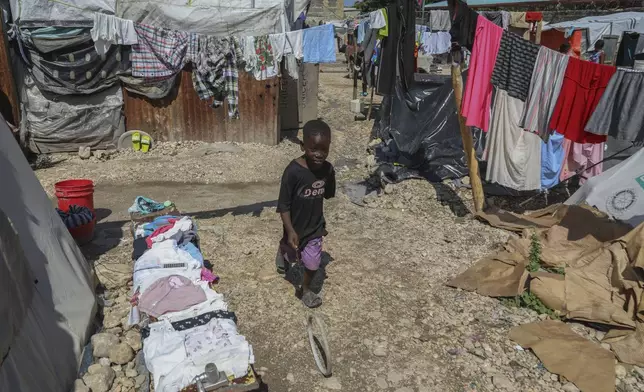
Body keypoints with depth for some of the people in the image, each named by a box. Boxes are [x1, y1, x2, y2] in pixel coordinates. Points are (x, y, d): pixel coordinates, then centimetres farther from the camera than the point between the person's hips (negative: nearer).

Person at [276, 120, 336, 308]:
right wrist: (290, 231, -23)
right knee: (291, 254, 24)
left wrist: (322, 222, 13)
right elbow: (283, 205, -22)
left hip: (315, 226, 3)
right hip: (295, 227, -3)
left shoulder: (328, 169, -14)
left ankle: (305, 289, 39)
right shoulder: (293, 171, -29)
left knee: (313, 263, 11)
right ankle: (282, 252, 60)